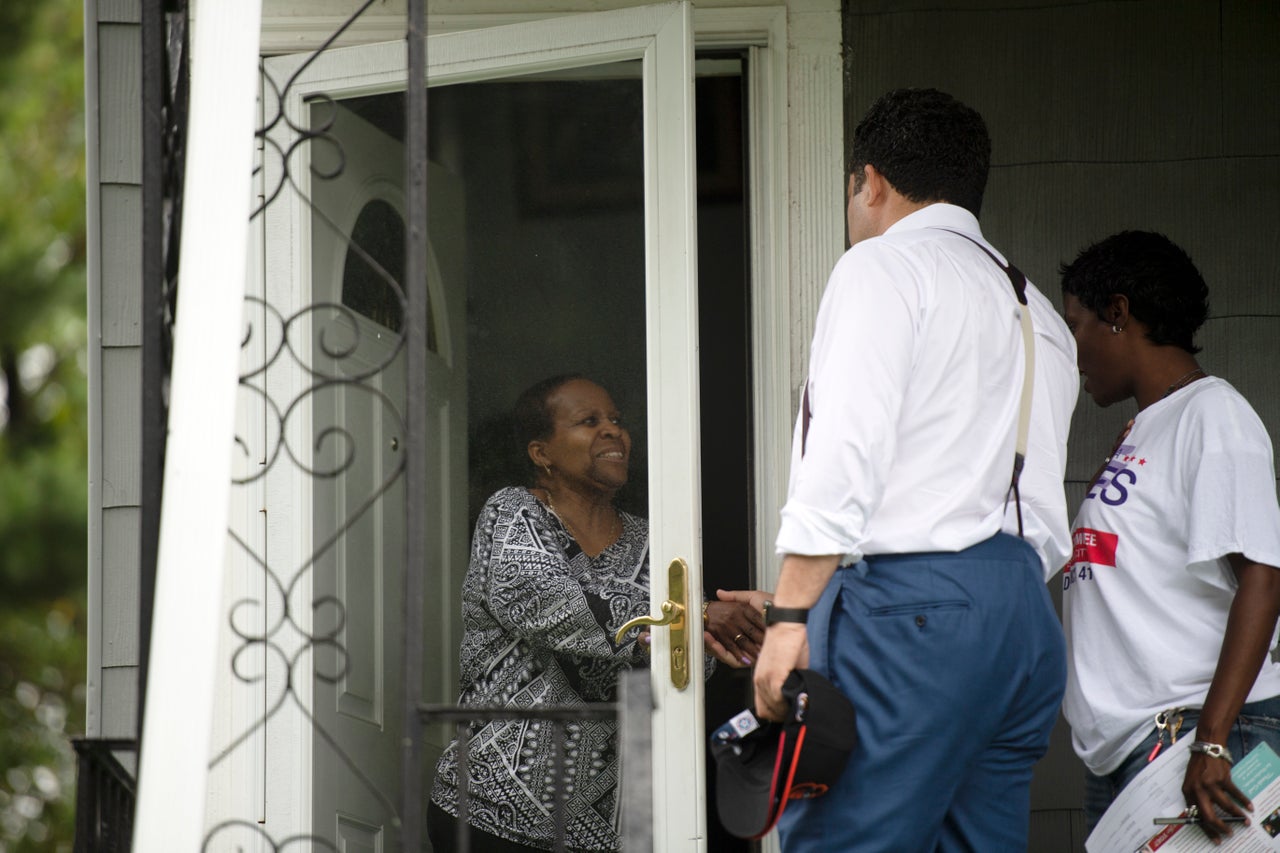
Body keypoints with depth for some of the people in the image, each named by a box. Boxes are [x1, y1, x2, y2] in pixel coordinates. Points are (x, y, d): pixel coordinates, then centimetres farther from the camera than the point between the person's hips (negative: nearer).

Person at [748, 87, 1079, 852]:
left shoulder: (884, 265, 1)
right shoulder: (1038, 315, 26)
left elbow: (845, 453, -12)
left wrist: (792, 615, -16)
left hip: (909, 596, -8)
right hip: (1025, 612, 8)